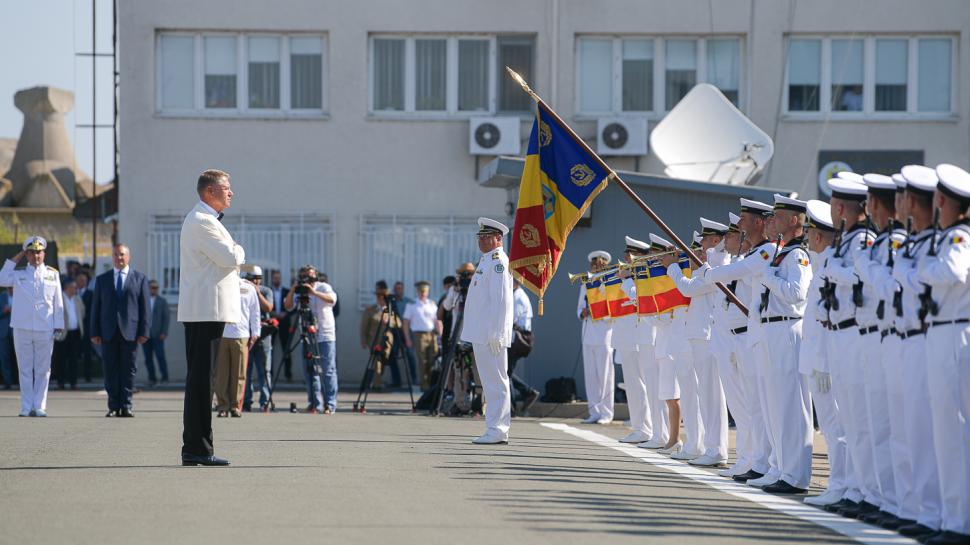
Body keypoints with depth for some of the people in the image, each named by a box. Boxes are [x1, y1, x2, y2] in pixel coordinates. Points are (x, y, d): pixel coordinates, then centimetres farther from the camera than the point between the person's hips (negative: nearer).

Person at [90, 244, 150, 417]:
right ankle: (113, 406, 4)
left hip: (129, 331, -1)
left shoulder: (139, 279, 8)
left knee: (128, 369, -1)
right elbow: (96, 307, 10)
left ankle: (126, 406, 2)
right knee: (111, 370, 1)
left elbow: (145, 307, 5)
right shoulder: (102, 279, 13)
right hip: (108, 332, 1)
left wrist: (144, 331, -4)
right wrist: (95, 332, 1)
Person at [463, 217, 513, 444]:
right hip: (481, 333, 10)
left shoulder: (498, 261, -11)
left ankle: (497, 431, -9)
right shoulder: (486, 260, 20)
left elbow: (501, 300, -19)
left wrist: (495, 333, -22)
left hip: (491, 334, -10)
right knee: (491, 382, 11)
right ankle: (496, 430, 14)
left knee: (495, 382, -9)